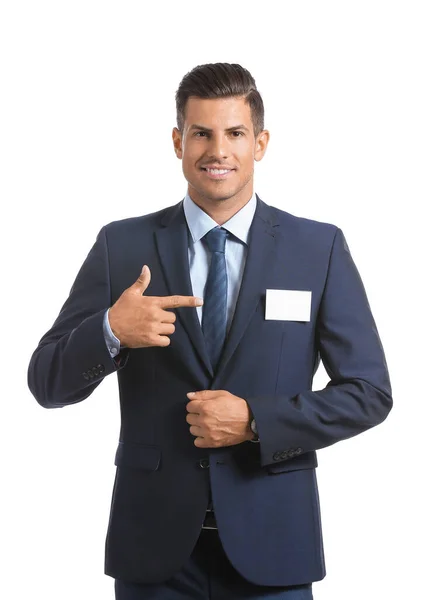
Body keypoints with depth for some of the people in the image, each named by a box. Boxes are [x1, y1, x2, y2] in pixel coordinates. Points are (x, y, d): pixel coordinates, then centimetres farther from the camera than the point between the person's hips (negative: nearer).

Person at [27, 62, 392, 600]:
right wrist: (111, 332, -19)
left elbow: (369, 391, -1)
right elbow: (48, 383, 1)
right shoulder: (122, 246, 1)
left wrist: (255, 422, -13)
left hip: (269, 541, 0)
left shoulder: (320, 248, 0)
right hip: (155, 540, 1)